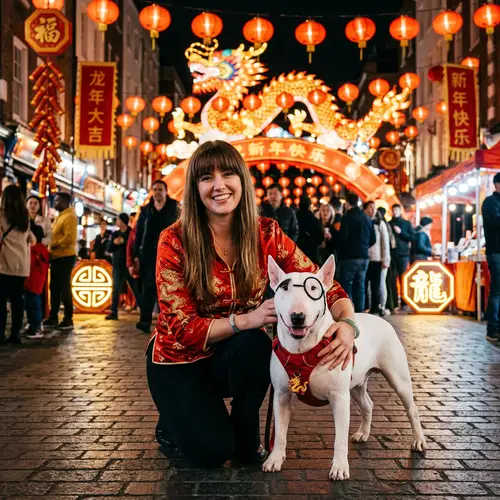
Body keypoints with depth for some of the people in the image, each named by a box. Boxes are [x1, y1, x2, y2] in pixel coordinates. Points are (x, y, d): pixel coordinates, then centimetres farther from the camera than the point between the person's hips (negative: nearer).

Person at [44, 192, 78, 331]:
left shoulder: (70, 216, -12)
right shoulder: (61, 216, 19)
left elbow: (69, 238, -23)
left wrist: (54, 246, -15)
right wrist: (52, 250, 8)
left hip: (65, 257, -10)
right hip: (57, 257, 10)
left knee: (64, 288, -6)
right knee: (55, 288, 12)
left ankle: (68, 320, -1)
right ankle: (53, 317, 18)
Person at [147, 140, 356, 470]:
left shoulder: (266, 233, -11)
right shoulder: (175, 241, -20)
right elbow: (181, 328, -20)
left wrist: (347, 322, -33)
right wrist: (245, 319, -35)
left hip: (233, 356, 3)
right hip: (180, 359, -2)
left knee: (254, 344, -32)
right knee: (212, 451, -21)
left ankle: (247, 437, -6)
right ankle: (174, 423, 14)